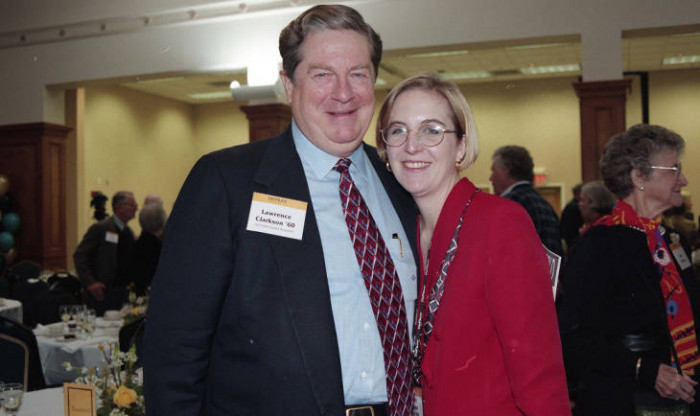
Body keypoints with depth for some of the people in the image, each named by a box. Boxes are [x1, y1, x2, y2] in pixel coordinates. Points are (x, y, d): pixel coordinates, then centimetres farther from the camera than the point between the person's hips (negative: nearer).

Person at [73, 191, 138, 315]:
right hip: (103, 292, -6)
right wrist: (90, 283, -17)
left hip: (124, 291, 7)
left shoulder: (129, 232, 14)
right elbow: (79, 256, -10)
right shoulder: (100, 228, -7)